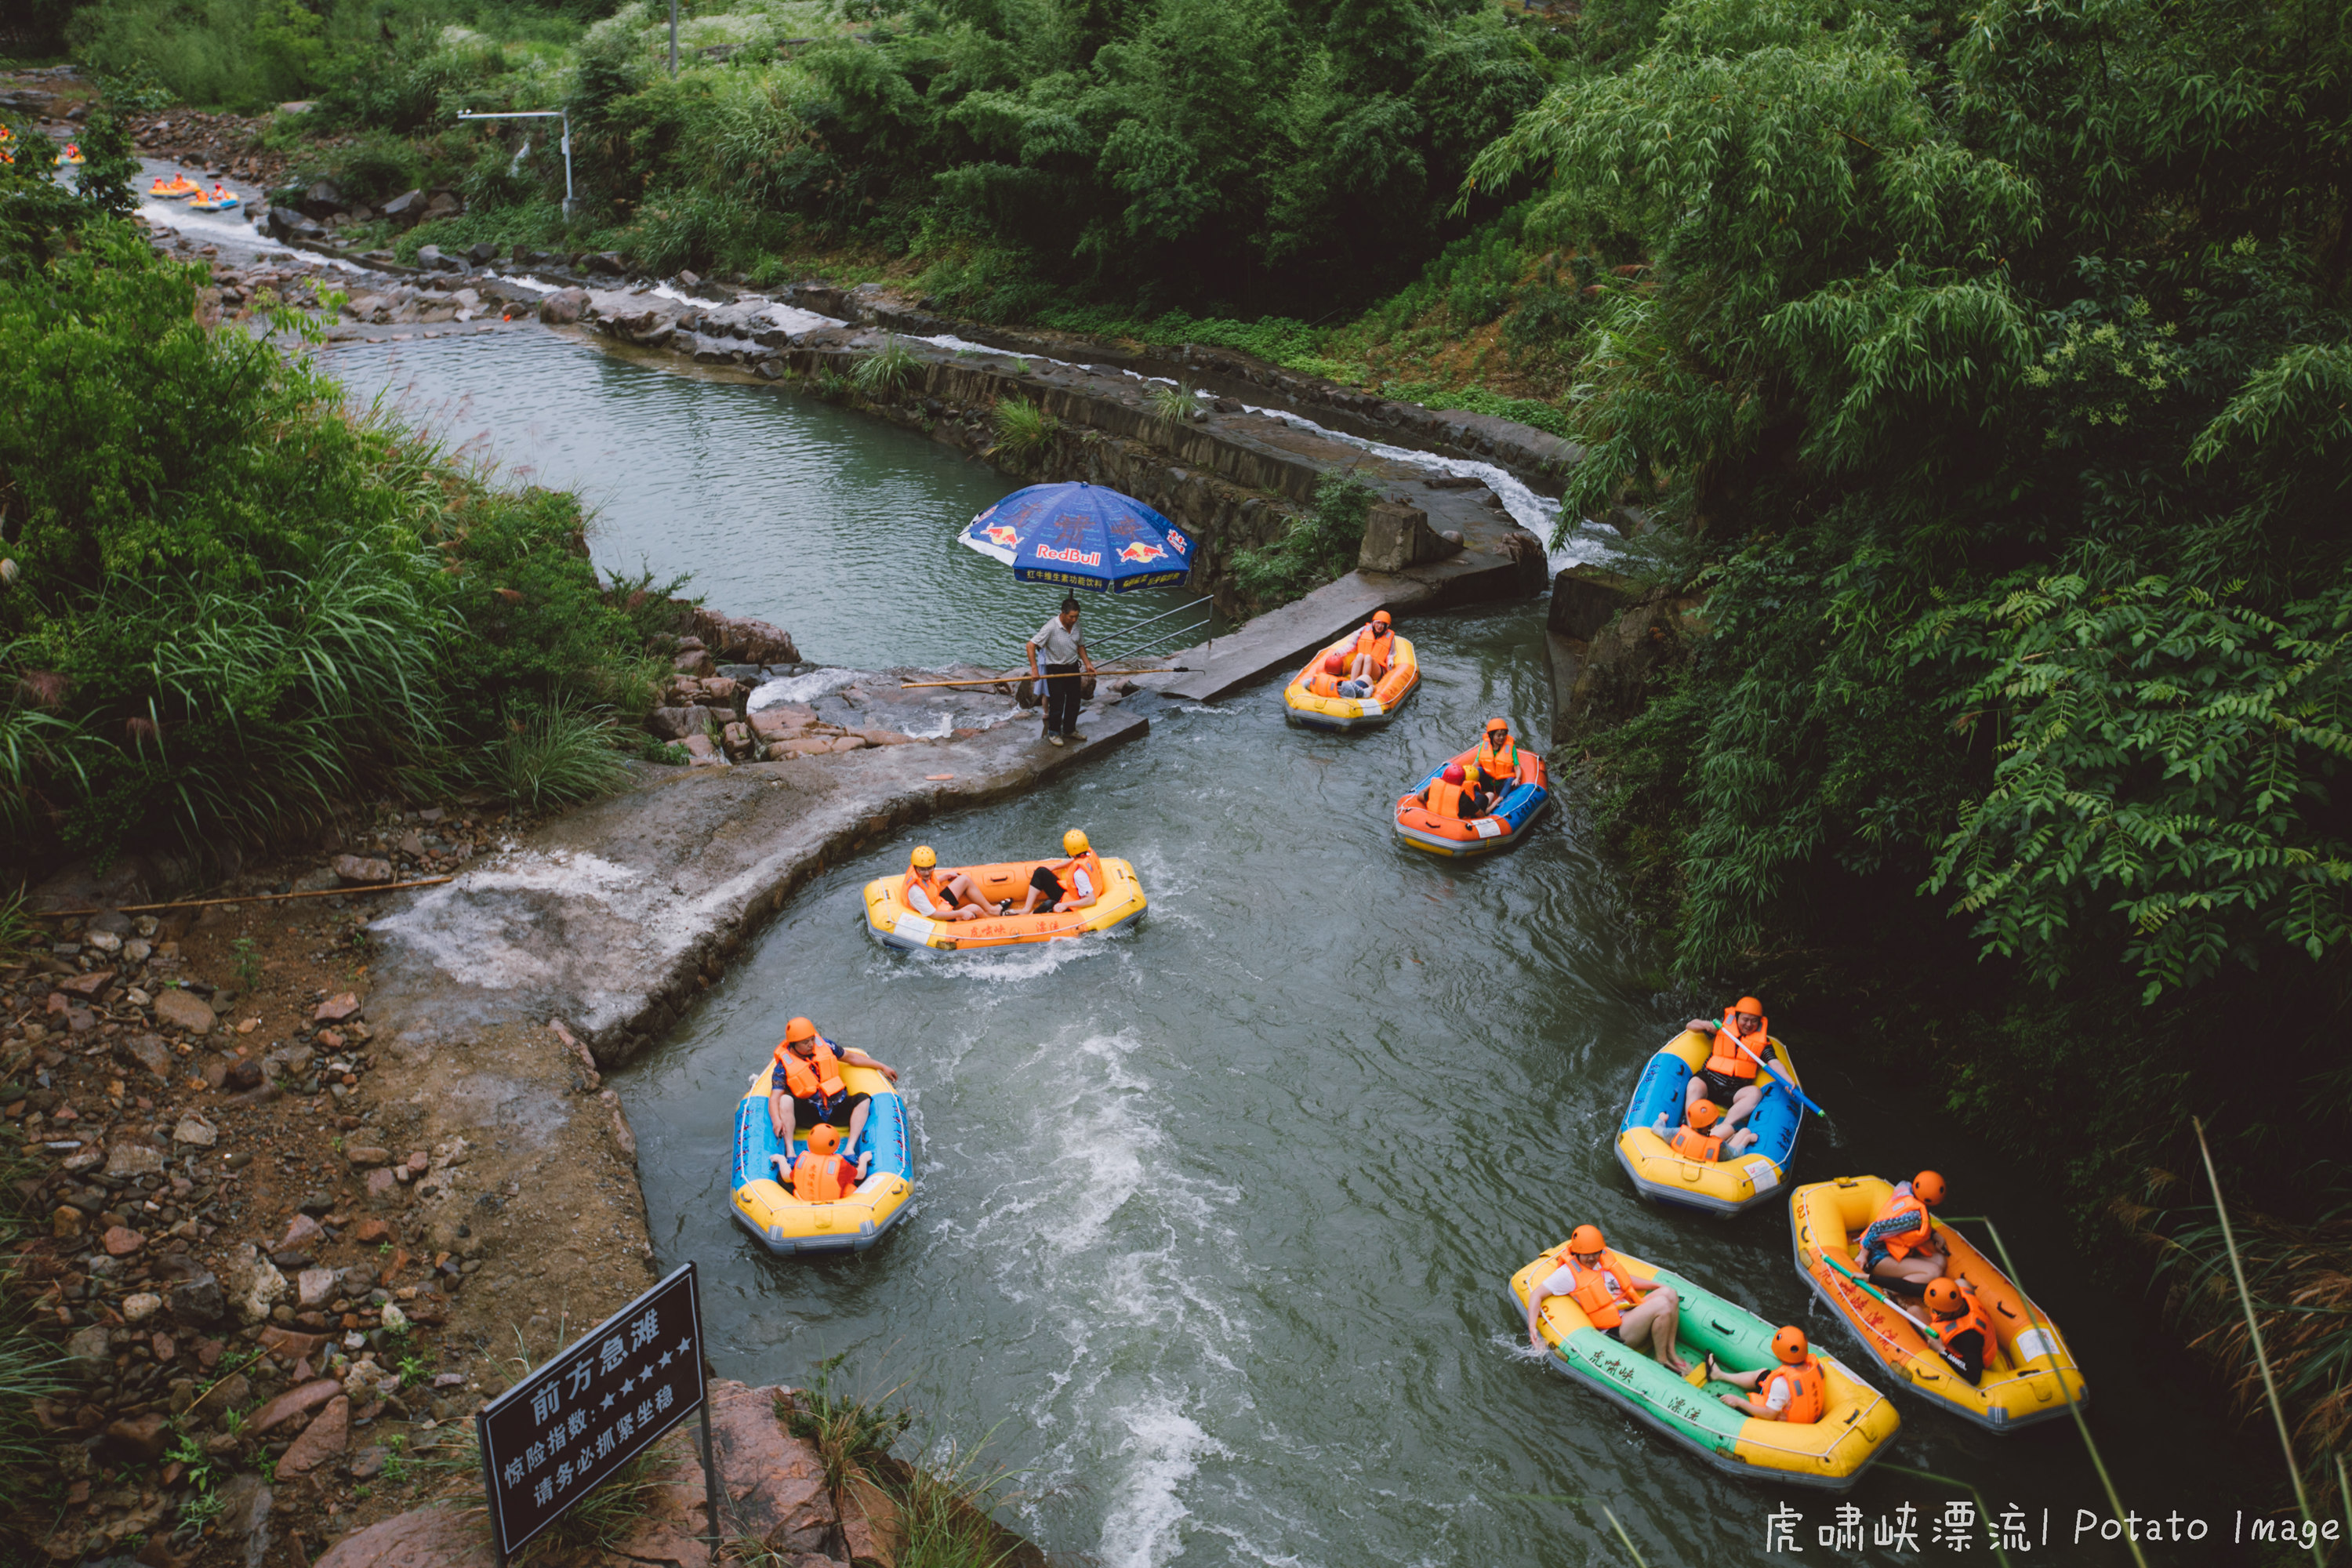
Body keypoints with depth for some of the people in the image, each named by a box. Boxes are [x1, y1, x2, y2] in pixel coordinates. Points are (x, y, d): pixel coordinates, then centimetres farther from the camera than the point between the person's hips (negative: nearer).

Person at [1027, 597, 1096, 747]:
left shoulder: (1076, 624, -2)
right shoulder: (1051, 627, -23)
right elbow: (1031, 645, -23)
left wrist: (1087, 663, 4)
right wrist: (1034, 668, -27)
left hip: (1073, 668, 6)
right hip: (1056, 670, -6)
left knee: (1074, 701, 14)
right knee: (1057, 704, -1)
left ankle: (1070, 730, 31)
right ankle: (1053, 733, 15)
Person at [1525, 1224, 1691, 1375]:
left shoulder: (1603, 1257, 10)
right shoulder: (1569, 1273, -11)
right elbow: (1536, 1295, -11)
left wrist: (1656, 1286, 18)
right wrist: (1532, 1327, -23)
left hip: (1630, 1313, 8)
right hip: (1614, 1332, -8)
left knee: (1669, 1293, -12)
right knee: (1662, 1306, -24)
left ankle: (1671, 1353, -1)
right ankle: (1661, 1360, -6)